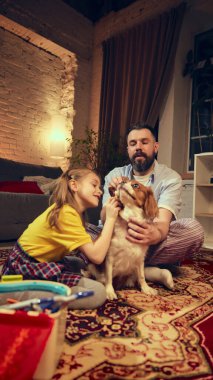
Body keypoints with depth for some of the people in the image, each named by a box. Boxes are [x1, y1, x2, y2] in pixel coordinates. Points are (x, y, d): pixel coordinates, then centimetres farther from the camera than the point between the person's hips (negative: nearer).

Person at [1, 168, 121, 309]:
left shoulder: (69, 209, 10)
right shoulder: (67, 213, -21)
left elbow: (90, 250, 4)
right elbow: (97, 256, -24)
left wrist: (109, 217, 2)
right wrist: (110, 218, -16)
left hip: (39, 262, 10)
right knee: (99, 293, -14)